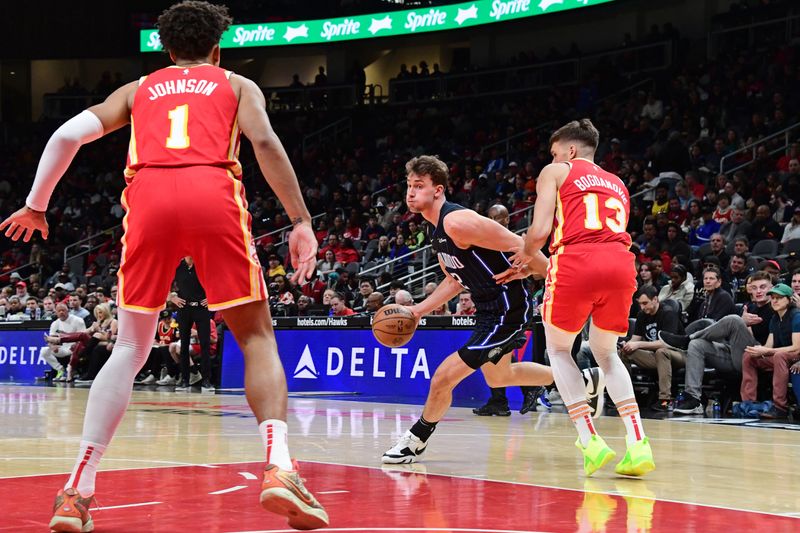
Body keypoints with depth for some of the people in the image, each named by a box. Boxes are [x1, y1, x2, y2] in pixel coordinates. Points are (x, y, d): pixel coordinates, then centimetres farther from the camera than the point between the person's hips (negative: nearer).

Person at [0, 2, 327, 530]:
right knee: (256, 337, 8)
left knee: (131, 349, 12)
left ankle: (78, 490, 3)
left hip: (149, 196, 2)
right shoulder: (237, 85, 25)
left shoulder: (138, 90, 30)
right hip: (215, 195, -2)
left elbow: (68, 135, 17)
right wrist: (301, 222, 0)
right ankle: (279, 467, -14)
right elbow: (265, 141, 4)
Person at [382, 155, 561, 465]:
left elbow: (518, 246, -24)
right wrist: (418, 311, 10)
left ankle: (416, 441, 11)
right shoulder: (436, 230, 7)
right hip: (488, 309, 11)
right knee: (498, 377, 30)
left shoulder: (457, 222, -24)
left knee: (444, 377, -11)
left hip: (508, 308, -11)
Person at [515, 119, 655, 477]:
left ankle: (590, 442, 7)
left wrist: (525, 256, 25)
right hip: (621, 263, 5)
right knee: (605, 353, 23)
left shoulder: (556, 172, 16)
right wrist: (538, 269, 39)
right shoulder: (617, 184, 32)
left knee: (558, 349, 18)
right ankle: (638, 444, 7)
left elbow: (540, 231, 3)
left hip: (577, 262, -5)